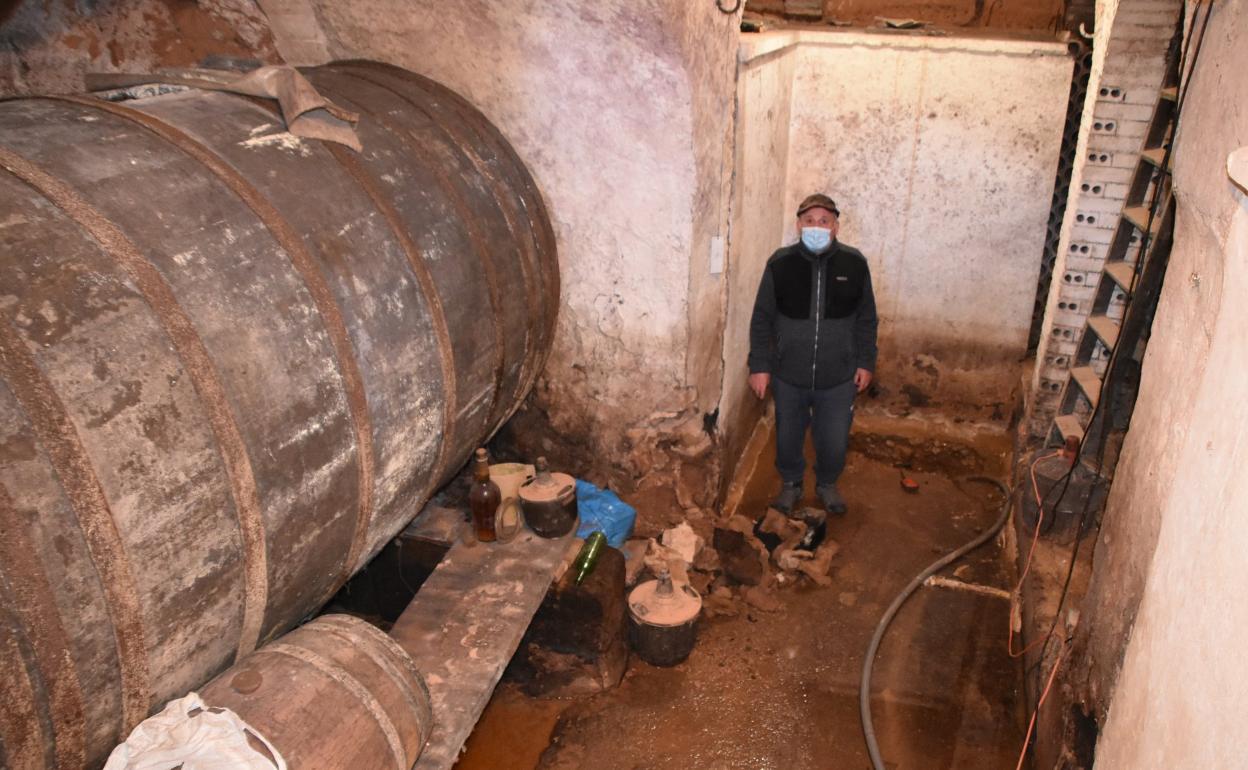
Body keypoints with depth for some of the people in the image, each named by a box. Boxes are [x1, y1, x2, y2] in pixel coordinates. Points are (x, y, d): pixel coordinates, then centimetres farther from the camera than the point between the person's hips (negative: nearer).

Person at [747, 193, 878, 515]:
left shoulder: (854, 263, -7)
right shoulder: (780, 263, -10)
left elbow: (866, 319, 3)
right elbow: (762, 319, -3)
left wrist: (866, 362, 3)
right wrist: (759, 366, -5)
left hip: (839, 378, 0)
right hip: (789, 375, 0)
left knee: (834, 441, 12)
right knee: (788, 437, 17)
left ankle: (827, 484, 42)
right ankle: (791, 483, 44)